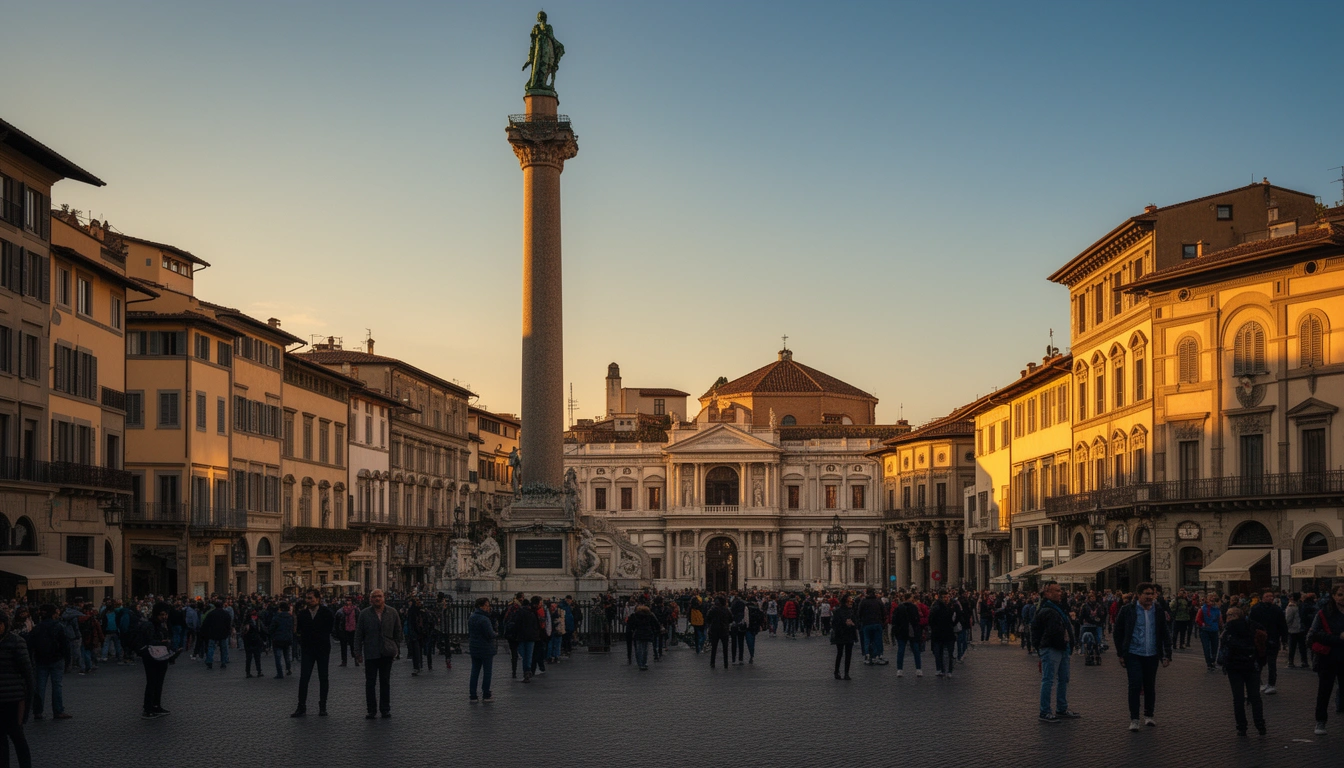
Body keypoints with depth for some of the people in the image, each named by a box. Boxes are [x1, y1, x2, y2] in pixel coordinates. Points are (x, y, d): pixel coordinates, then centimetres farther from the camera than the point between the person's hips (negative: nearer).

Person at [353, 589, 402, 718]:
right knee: (370, 683, 1)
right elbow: (358, 634, 4)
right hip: (370, 653, -1)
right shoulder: (364, 614, 2)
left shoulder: (392, 612, 4)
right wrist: (358, 652, -1)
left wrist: (397, 650, 6)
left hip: (387, 653, 1)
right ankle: (372, 710, 8)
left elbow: (398, 632, 10)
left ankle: (385, 709, 14)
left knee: (385, 682, 7)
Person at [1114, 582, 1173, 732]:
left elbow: (1165, 634, 10)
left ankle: (1148, 715, 28)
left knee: (1150, 686, 11)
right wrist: (1121, 653, 0)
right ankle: (1134, 719, -1)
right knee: (1135, 684, -9)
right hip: (1133, 654, -3)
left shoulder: (1158, 611, 4)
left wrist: (1167, 655, 4)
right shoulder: (1128, 610, -5)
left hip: (1152, 655, 3)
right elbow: (1118, 632, 1)